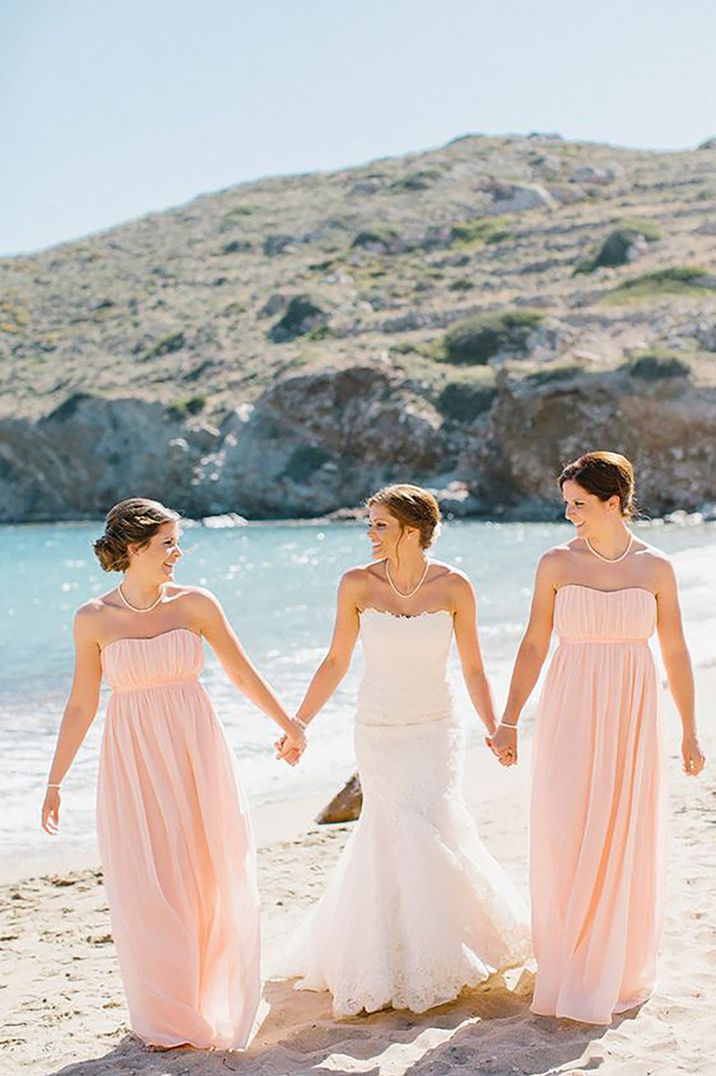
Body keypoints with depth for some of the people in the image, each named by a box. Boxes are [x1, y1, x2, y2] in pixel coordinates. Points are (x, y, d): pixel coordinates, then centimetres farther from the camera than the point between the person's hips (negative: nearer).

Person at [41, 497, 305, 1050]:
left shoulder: (195, 604, -1)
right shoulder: (93, 620, -3)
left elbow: (244, 674, 9)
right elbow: (81, 705, 4)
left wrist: (289, 725, 17)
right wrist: (55, 782, 5)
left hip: (196, 755, 1)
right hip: (133, 761, -1)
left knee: (212, 881, 5)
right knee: (148, 889, 3)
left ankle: (214, 1004, 26)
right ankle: (168, 1017, 22)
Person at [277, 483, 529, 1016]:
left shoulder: (453, 587, -6)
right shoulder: (357, 584, -5)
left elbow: (473, 668, 1)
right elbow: (336, 661, 3)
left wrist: (495, 728, -10)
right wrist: (297, 723, 0)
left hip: (436, 732, 0)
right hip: (378, 733, 0)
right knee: (409, 836, -2)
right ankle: (418, 961, 19)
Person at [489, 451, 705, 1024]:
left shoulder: (656, 568, 1)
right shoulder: (556, 564, 0)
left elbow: (675, 652, 6)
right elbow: (534, 644, 3)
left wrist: (690, 731, 8)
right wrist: (508, 721, 0)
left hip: (633, 715, 0)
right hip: (569, 713, 0)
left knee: (626, 842, 4)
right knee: (563, 838, -2)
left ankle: (619, 971, 23)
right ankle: (567, 969, 16)